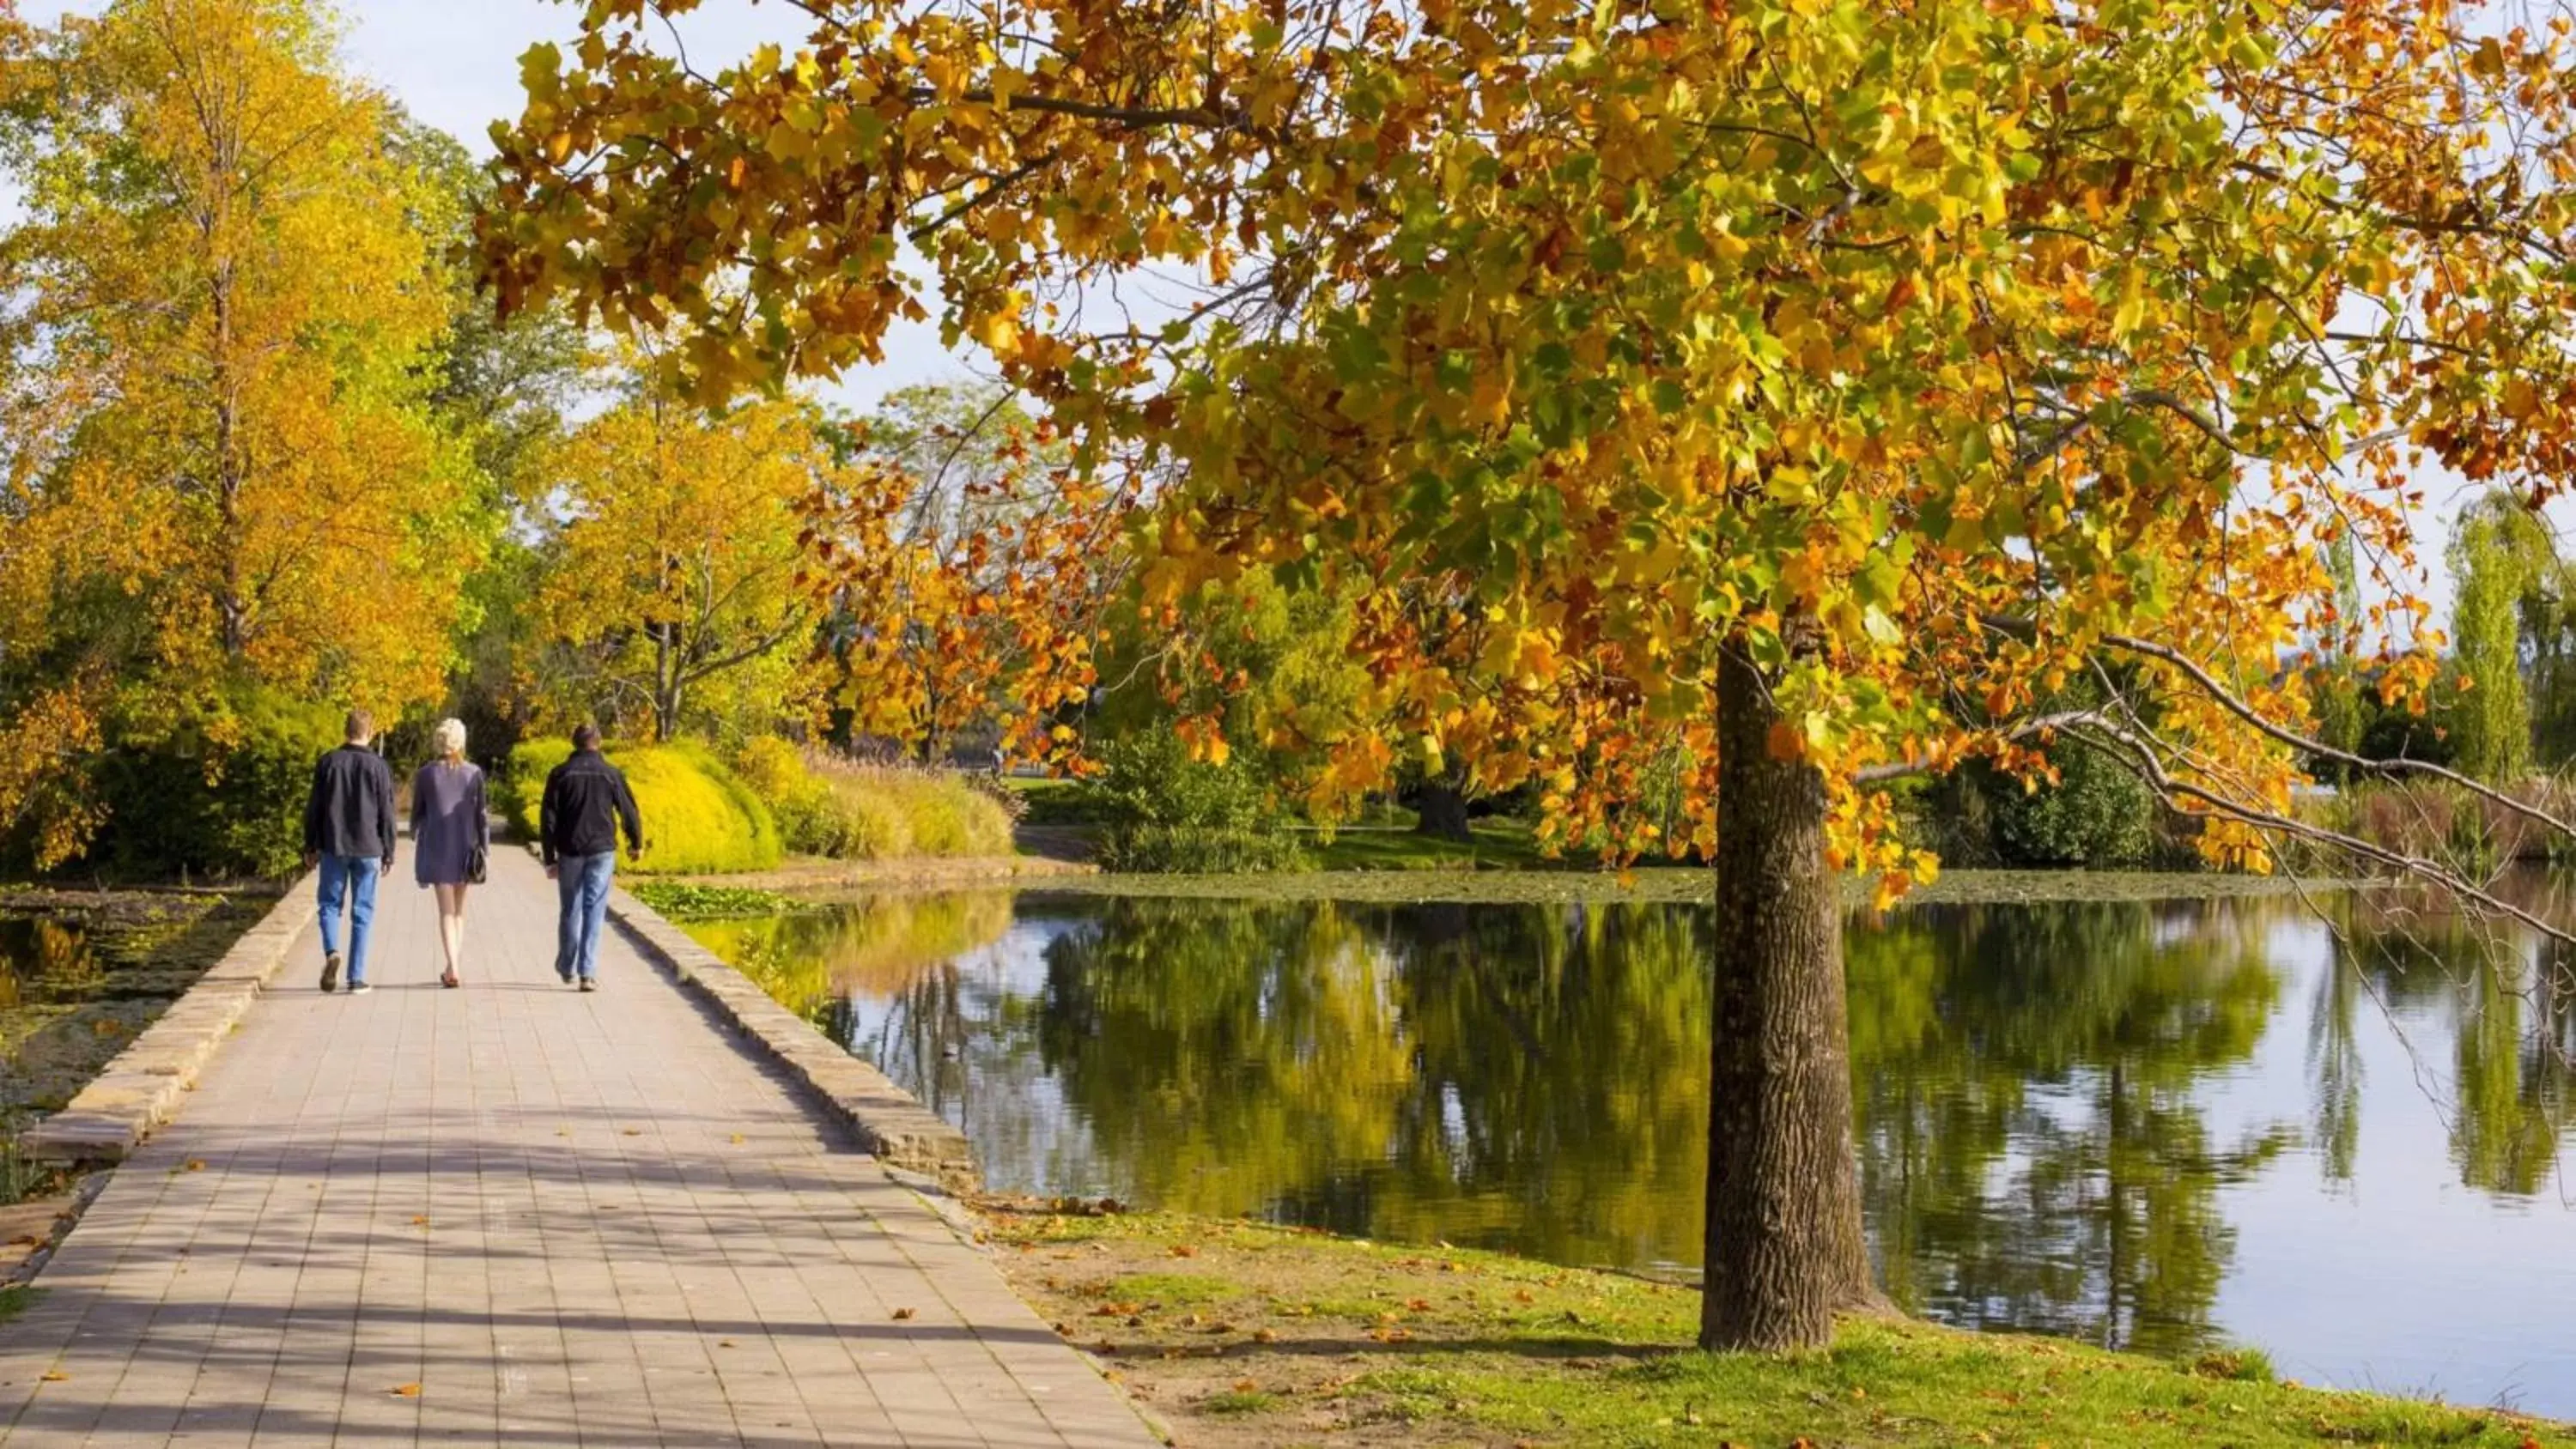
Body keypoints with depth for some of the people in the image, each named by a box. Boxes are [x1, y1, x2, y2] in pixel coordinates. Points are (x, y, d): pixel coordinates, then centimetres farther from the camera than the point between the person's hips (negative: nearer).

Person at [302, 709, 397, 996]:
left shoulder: (328, 762, 0)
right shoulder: (378, 766, -3)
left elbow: (313, 808, 3)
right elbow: (386, 814, -1)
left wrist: (310, 847, 11)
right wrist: (388, 853, 7)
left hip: (333, 848, 1)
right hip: (367, 849, -1)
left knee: (330, 904, 11)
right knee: (362, 912, 4)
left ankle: (331, 952, -16)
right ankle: (356, 978, 3)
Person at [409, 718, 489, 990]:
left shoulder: (426, 774, -3)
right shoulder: (474, 773, -4)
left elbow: (417, 812, 6)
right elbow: (481, 813, -3)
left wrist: (415, 837, 26)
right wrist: (485, 848, 3)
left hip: (437, 848, -1)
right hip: (466, 847, 1)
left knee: (447, 910, -1)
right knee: (459, 910, 14)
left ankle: (452, 969, -14)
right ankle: (455, 967, 19)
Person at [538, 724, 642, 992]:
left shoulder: (560, 774, 0)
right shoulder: (611, 774, 0)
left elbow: (548, 819, -2)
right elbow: (629, 811, 5)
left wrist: (549, 858, 2)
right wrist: (636, 844, 21)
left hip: (570, 852, 1)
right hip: (602, 851, -1)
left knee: (570, 910, 14)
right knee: (594, 912, -1)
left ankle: (566, 968, 27)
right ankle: (588, 973, -8)